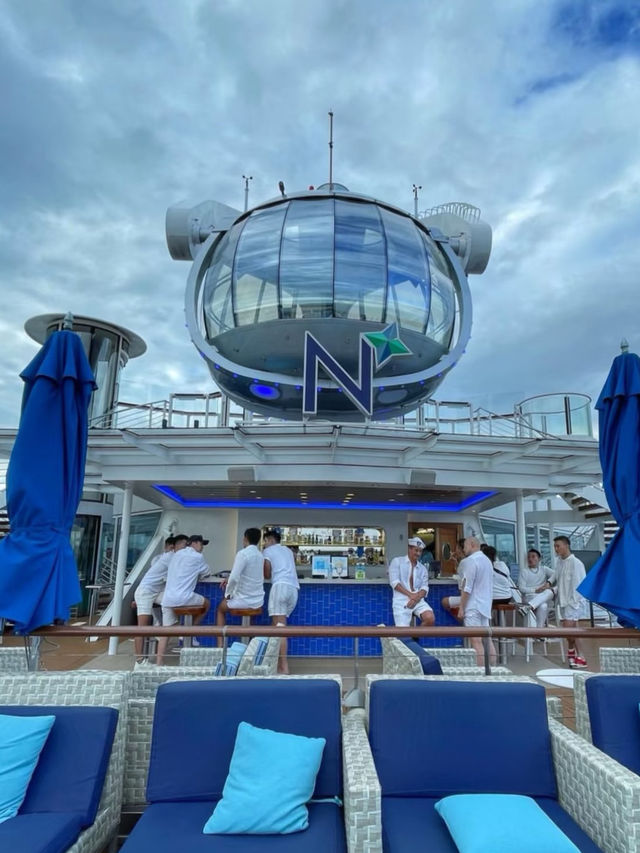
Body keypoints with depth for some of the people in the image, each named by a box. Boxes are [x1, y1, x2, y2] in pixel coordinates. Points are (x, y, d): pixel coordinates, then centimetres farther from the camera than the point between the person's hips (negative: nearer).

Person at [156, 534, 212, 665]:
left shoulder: (177, 554, 20)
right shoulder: (197, 557, 0)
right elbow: (207, 572, 13)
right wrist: (198, 573, 31)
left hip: (167, 598, 6)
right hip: (183, 598, -6)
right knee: (206, 603, 18)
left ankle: (159, 663, 3)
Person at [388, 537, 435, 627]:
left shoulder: (423, 568, 18)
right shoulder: (397, 561, 5)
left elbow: (425, 587, 7)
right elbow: (394, 582, -6)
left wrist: (416, 598, -14)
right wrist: (410, 595, -15)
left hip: (418, 600, 4)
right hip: (401, 601, -4)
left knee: (430, 618, -22)